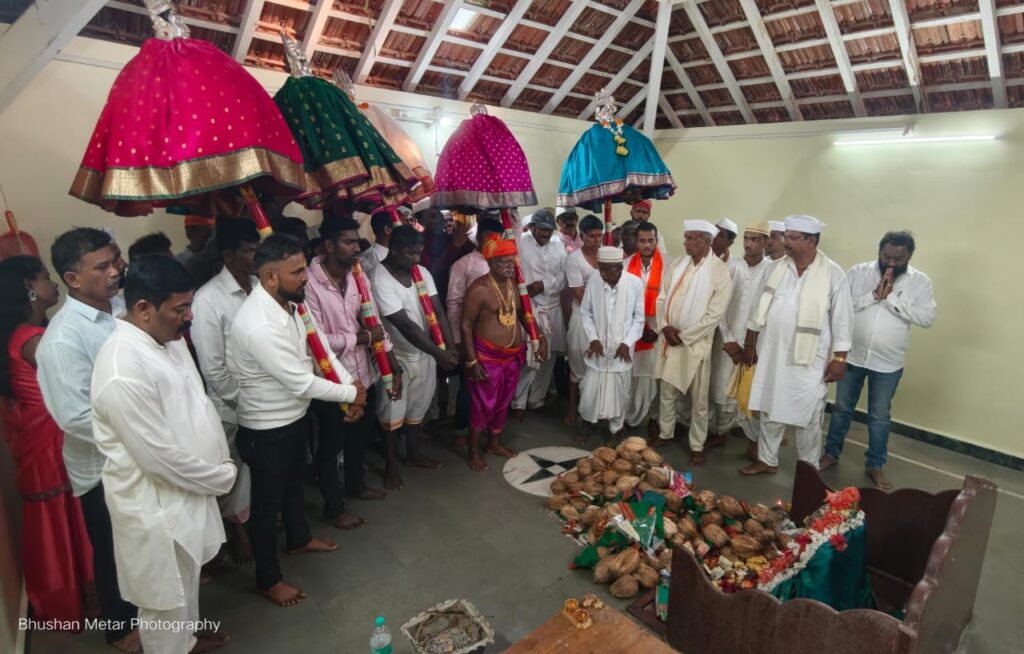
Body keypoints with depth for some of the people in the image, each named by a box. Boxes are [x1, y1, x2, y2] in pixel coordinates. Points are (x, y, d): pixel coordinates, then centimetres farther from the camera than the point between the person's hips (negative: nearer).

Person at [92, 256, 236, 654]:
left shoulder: (167, 339, -3)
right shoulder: (123, 372, -32)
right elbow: (160, 455, -27)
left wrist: (221, 459, 4)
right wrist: (223, 475, -14)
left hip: (187, 487, 9)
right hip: (155, 502, -9)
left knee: (187, 578, 30)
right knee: (165, 595, 16)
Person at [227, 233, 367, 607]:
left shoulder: (291, 303, -5)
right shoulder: (259, 325, -34)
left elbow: (320, 347, 1)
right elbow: (302, 382, -30)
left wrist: (351, 386, -11)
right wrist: (351, 394, -16)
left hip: (295, 416, 9)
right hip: (267, 429, -9)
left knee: (294, 482, 29)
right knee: (267, 501, 12)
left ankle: (299, 538, 55)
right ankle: (268, 579, 35)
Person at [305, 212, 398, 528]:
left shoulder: (358, 276, 0)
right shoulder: (310, 283, -21)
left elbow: (375, 323, 4)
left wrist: (394, 366, 1)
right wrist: (362, 338, -14)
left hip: (363, 373, 7)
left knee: (361, 435, 25)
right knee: (331, 445, 13)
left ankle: (356, 483, 50)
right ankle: (334, 507, 34)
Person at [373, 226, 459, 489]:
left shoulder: (422, 273, -2)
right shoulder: (380, 279, -23)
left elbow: (437, 311, -6)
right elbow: (405, 325, -27)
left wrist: (450, 346, -20)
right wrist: (439, 353, -27)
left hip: (424, 354, 6)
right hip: (396, 357, -6)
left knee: (417, 408, 20)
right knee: (392, 413, 8)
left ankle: (413, 454, 40)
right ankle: (391, 464, 28)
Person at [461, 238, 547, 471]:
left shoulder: (514, 284, 4)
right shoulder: (479, 288, -18)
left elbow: (523, 314, 18)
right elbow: (466, 326, -17)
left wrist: (540, 338, 7)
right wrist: (472, 361, -19)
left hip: (513, 356, 7)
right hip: (487, 357, -7)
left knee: (503, 403, 19)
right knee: (484, 406, 4)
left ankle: (494, 443, 39)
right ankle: (473, 451, 23)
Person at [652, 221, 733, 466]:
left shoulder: (720, 271, -11)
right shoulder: (677, 265, 4)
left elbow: (715, 314, -14)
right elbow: (662, 298, 6)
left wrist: (684, 335, -14)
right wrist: (664, 326, -10)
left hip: (696, 342, -4)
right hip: (669, 339, 5)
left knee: (698, 398, 7)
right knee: (667, 392, 16)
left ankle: (697, 446, 21)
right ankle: (665, 433, 34)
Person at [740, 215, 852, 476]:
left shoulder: (833, 273, -8)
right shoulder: (776, 268, 3)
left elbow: (842, 319, -7)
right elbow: (758, 308, 9)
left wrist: (840, 358, -9)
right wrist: (749, 343, 11)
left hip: (810, 360, -4)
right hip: (772, 354, 4)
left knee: (808, 418, 7)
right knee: (770, 411, 14)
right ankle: (767, 460, 30)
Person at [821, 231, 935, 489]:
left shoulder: (920, 281, -5)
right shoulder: (858, 272, -4)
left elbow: (927, 318, -15)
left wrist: (891, 298, -21)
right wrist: (874, 296, -22)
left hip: (888, 362, 0)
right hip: (851, 355, 1)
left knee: (879, 416, 12)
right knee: (841, 408, 13)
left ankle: (875, 465, 28)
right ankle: (831, 454, 29)